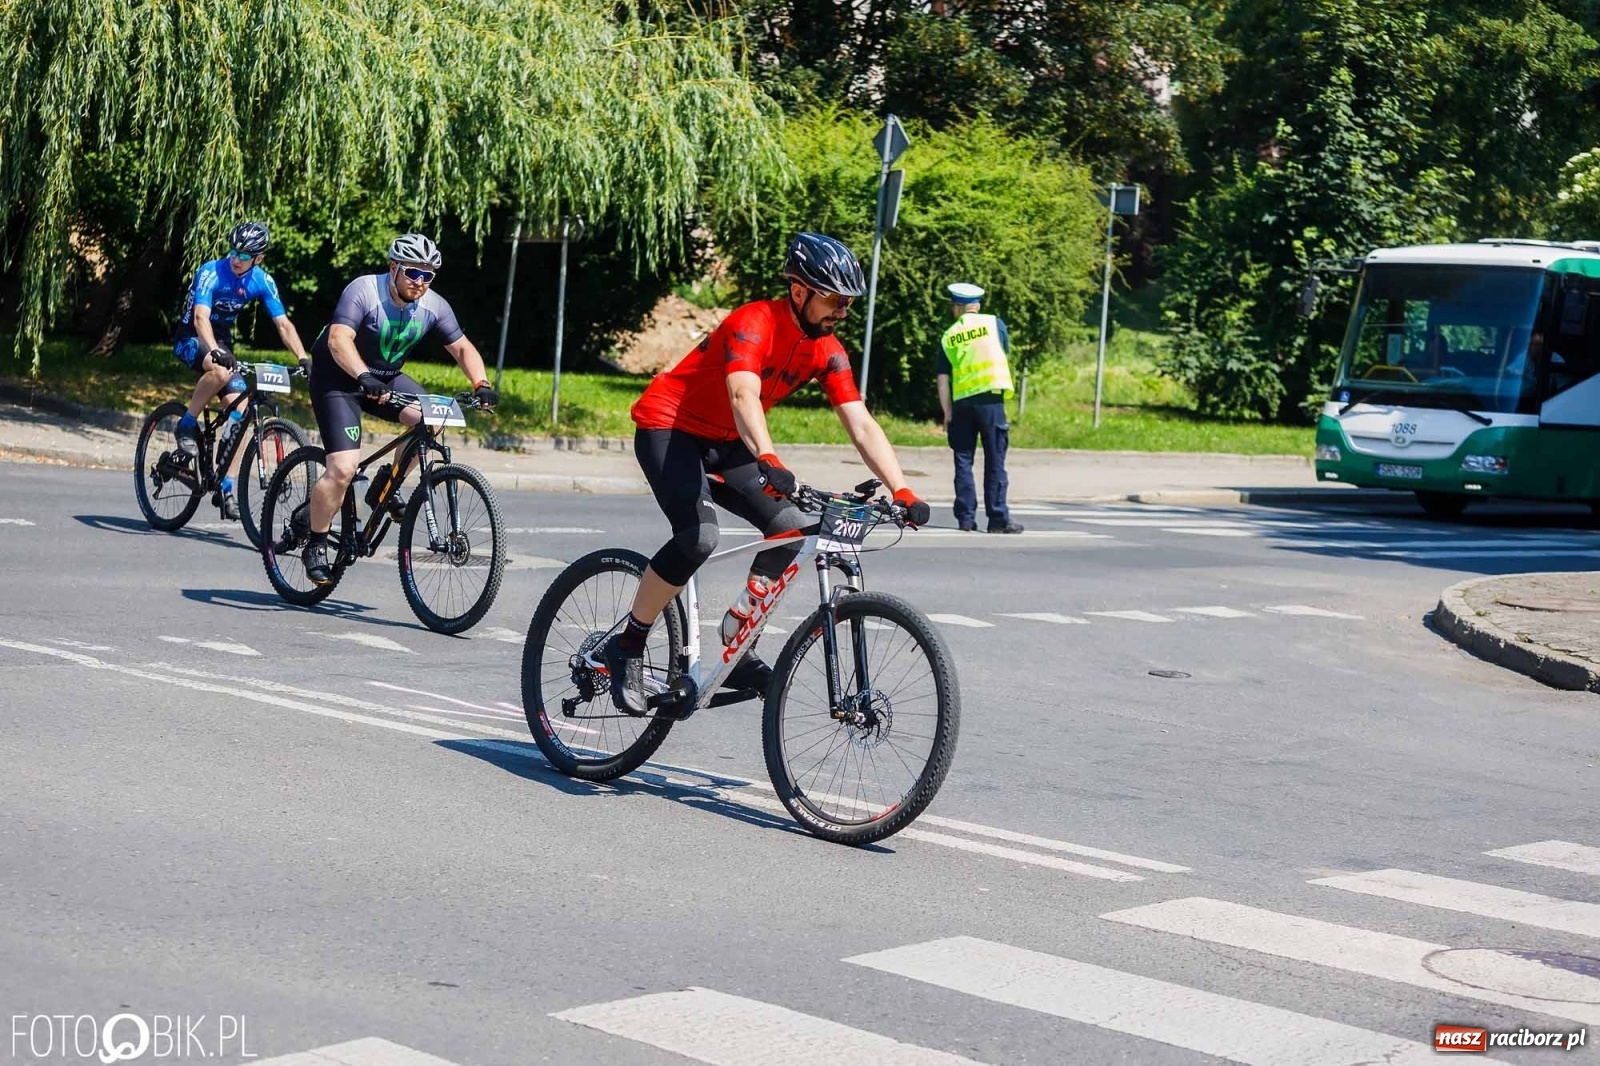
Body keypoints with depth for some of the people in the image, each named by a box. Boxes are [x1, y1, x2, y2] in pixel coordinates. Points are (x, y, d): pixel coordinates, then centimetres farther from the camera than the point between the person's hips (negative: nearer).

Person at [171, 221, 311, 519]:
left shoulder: (262, 282, -8)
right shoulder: (211, 273, -22)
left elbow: (283, 324, -10)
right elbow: (201, 317, -34)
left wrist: (303, 358, -25)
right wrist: (215, 350, -52)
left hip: (221, 341, 5)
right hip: (191, 338, -5)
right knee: (220, 371, -38)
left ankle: (226, 487, -4)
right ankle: (187, 425, -15)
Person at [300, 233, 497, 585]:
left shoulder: (434, 306, -8)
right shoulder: (364, 291, -24)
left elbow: (462, 347, -2)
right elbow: (339, 339, -36)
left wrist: (480, 384, -21)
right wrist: (363, 377, -53)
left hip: (386, 378, 6)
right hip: (338, 378, -6)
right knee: (343, 469, -20)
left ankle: (385, 487, -1)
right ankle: (316, 545, -1)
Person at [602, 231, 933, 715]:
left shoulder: (827, 351, -5)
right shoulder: (754, 325, -26)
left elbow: (862, 426, -8)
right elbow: (743, 397, -43)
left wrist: (903, 493, -19)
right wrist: (768, 461, -60)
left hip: (722, 443, 8)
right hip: (668, 428, -8)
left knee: (791, 529, -7)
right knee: (698, 538, -28)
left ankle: (737, 651, 4)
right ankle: (626, 646, -12)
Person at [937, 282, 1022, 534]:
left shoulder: (948, 337, 6)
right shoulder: (994, 324, 3)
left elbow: (943, 381, 4)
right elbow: (1006, 352, 18)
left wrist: (947, 414, 9)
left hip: (961, 402, 2)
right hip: (990, 399, -1)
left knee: (963, 461, 8)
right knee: (995, 461, 2)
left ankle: (966, 518, 6)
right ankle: (998, 518, 2)